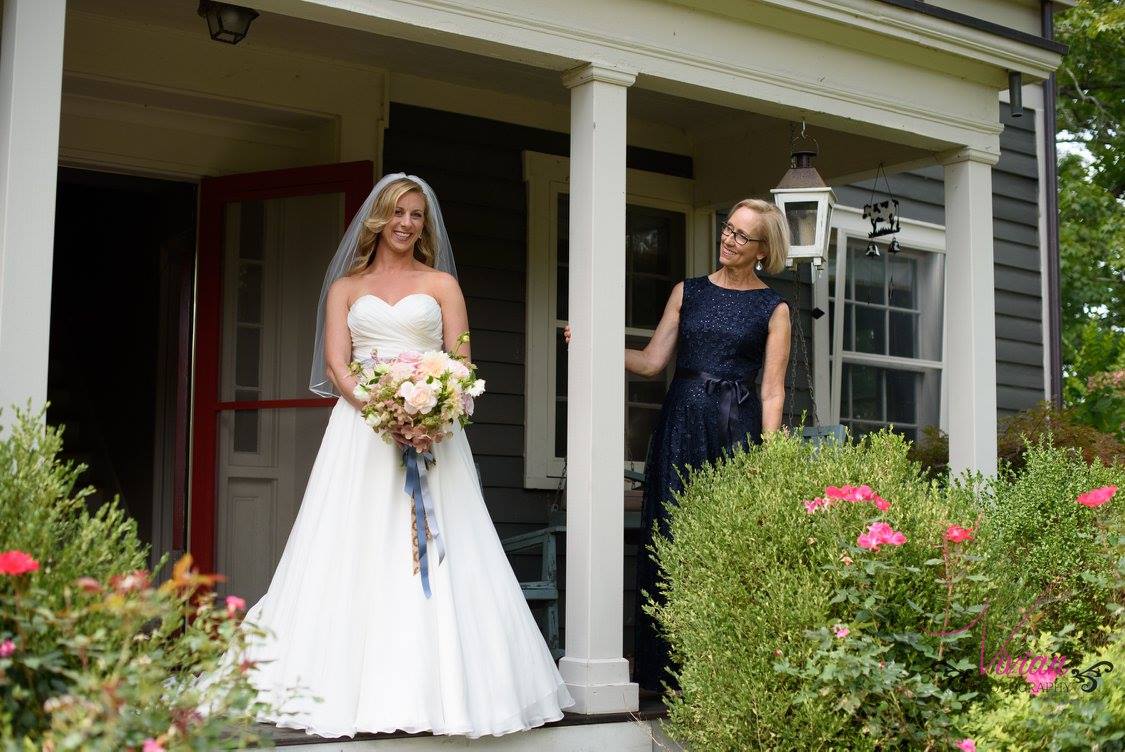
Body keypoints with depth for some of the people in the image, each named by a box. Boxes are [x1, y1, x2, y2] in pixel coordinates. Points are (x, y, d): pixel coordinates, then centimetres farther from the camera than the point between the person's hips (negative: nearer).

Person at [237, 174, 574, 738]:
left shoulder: (441, 284, 13)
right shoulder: (345, 286, 14)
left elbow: (461, 364, 6)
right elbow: (335, 364, 3)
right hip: (361, 428, 1)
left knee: (431, 559, -6)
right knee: (357, 557, -5)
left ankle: (431, 686, -2)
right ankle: (352, 688, -2)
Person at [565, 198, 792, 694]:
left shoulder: (773, 309, 6)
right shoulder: (687, 292, 13)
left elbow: (772, 392, 1)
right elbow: (652, 362, 8)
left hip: (737, 430, -2)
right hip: (680, 426, 2)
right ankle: (664, 670, 7)